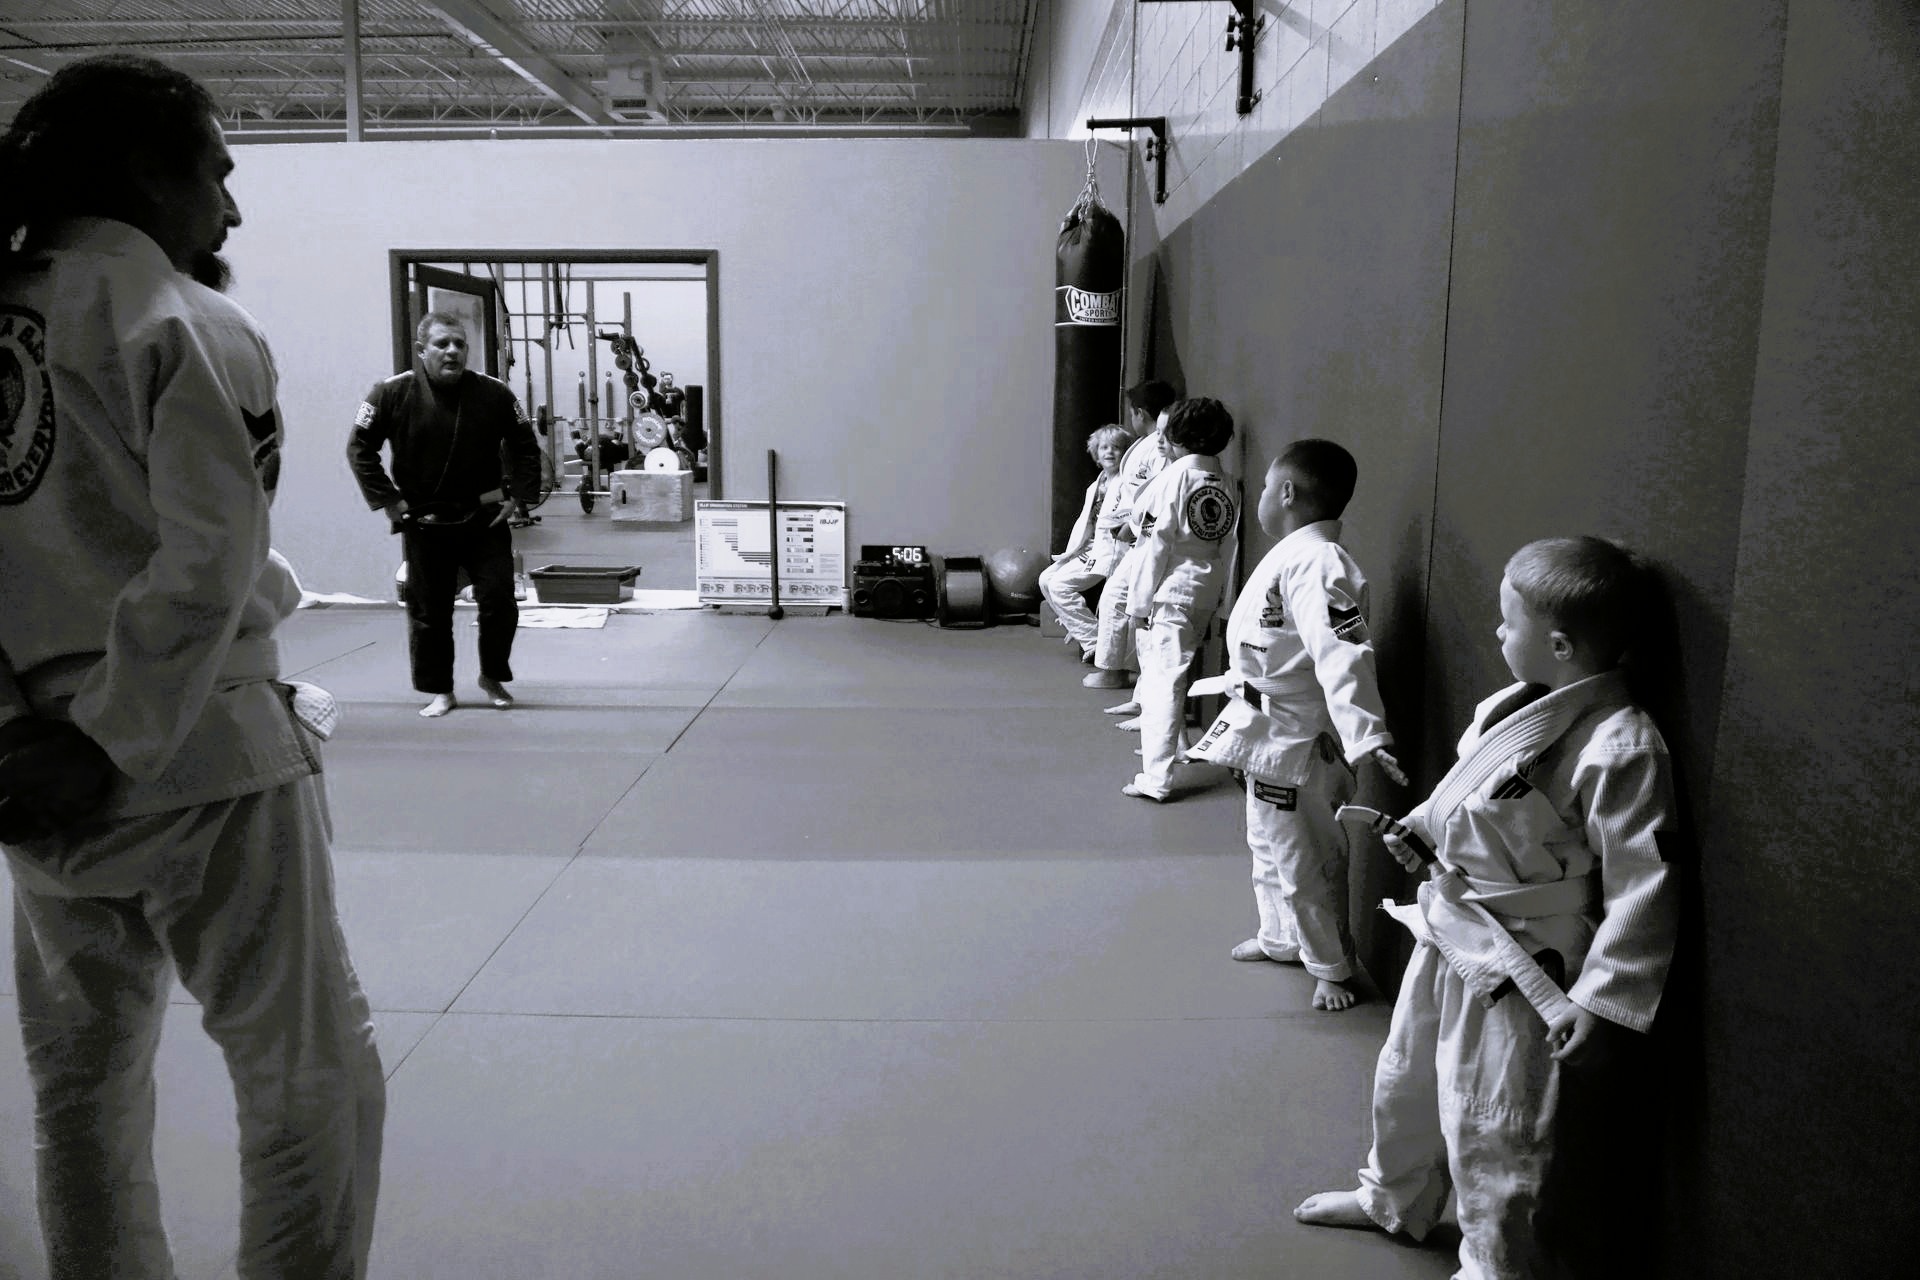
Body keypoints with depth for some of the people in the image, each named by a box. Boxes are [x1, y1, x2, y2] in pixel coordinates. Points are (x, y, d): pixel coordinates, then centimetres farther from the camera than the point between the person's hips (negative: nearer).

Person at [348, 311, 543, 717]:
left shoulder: (495, 393, -5)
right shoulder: (392, 393, -8)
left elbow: (525, 448, 6)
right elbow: (359, 449, -1)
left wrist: (518, 498, -1)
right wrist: (388, 501, -5)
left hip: (485, 517, 1)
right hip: (423, 522, 0)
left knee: (499, 599, -2)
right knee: (428, 609, 5)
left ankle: (493, 677, 20)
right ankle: (439, 691, 20)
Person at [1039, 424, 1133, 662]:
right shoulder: (1095, 487, 18)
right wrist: (1070, 553, 2)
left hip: (1109, 552, -9)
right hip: (1091, 550, 9)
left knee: (1060, 584, -19)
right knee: (1046, 579, 2)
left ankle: (1094, 641, -14)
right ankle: (1080, 631, 9)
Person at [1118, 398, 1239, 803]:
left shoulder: (1174, 476, -12)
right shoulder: (1225, 485, 7)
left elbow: (1156, 544, -14)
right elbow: (1223, 539, 7)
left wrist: (1139, 602, -10)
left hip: (1172, 589, -7)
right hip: (1208, 588, 7)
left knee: (1163, 679, -7)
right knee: (1176, 672, 24)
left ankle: (1157, 779, -9)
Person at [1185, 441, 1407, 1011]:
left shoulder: (1316, 564, -25)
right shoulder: (1294, 555, 7)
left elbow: (1342, 656, -36)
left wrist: (1365, 735, -43)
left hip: (1293, 743, -10)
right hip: (1267, 734, 10)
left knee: (1304, 862, 5)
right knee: (1268, 844, 25)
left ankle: (1331, 967, 24)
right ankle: (1281, 938, 44)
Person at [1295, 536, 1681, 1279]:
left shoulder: (1621, 750, -27)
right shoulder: (1521, 703, -2)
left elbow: (1643, 891, -23)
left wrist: (1599, 1003, -21)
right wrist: (1421, 831, 6)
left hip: (1515, 968, -9)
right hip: (1449, 932, 9)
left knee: (1489, 1133, 7)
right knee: (1407, 1080, 27)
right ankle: (1394, 1200, 52)